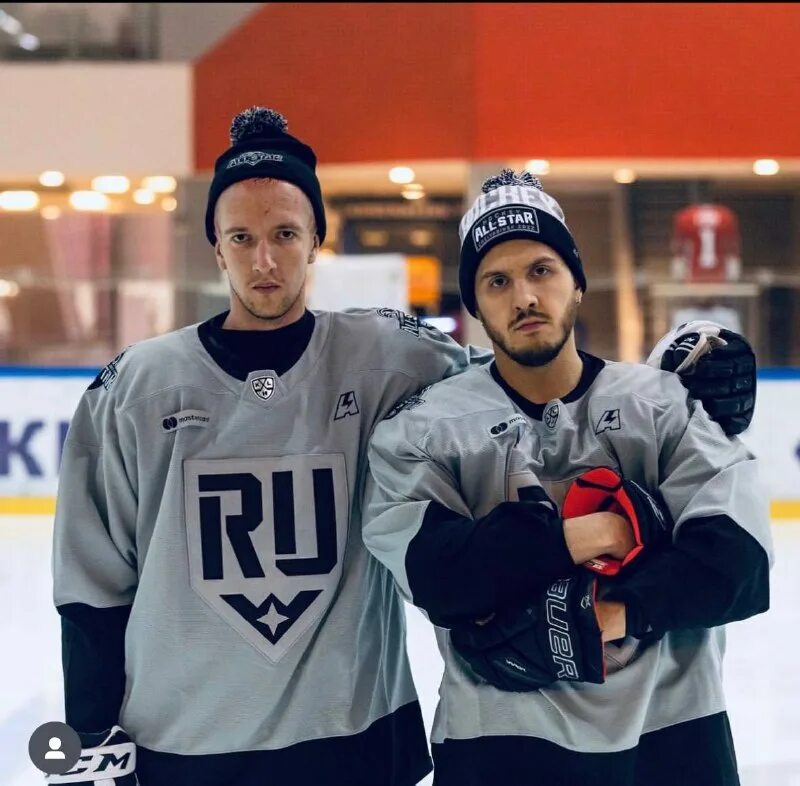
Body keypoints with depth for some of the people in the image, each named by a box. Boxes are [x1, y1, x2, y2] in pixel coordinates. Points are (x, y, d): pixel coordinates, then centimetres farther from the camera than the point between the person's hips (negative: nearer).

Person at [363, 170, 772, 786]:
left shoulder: (666, 404, 0)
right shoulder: (426, 428, -1)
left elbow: (738, 558, -12)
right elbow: (431, 572, -16)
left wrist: (622, 610, -21)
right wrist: (564, 539, -18)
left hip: (671, 733, 1)